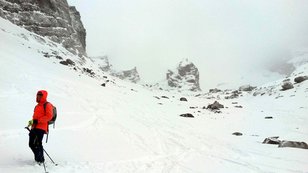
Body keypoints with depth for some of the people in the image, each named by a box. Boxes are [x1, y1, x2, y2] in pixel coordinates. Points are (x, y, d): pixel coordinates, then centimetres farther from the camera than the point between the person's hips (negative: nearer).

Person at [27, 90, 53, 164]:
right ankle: (37, 157, 23)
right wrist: (32, 121, 10)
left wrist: (37, 121, -17)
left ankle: (41, 159, -2)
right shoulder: (37, 106, 23)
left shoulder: (47, 105, -3)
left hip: (41, 128, -9)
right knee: (31, 144, 9)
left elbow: (49, 116, -14)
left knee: (37, 144, -13)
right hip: (34, 127, 9)